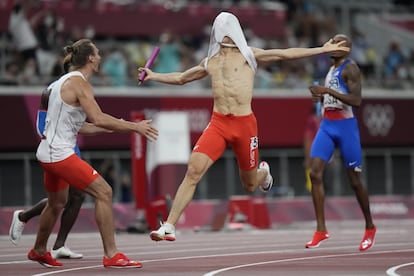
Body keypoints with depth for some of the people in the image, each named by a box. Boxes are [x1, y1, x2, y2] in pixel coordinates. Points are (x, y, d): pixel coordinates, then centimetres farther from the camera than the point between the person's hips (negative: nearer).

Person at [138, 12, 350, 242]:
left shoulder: (248, 55, 5)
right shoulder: (210, 62, 16)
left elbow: (286, 54, 1)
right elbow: (181, 78, 31)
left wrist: (322, 50, -3)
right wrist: (154, 76, 22)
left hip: (245, 123, -2)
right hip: (218, 123, 2)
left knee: (250, 185, 10)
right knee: (193, 171, -18)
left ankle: (263, 172, 49)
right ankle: (169, 226, -18)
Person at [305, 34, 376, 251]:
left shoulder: (350, 69, -9)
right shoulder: (331, 70, 17)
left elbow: (356, 100, -21)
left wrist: (328, 91, -25)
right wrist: (320, 96, 7)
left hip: (345, 127, -7)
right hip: (327, 125, 7)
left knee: (354, 180, 2)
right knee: (315, 173, -10)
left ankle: (370, 228, 20)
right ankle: (321, 230, -9)